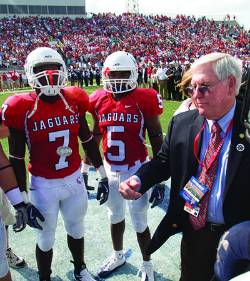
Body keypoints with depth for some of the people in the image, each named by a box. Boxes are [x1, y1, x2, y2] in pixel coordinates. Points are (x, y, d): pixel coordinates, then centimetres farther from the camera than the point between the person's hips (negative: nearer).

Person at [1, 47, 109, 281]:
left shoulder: (74, 101, -4)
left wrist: (102, 175, 9)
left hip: (74, 179, 3)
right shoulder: (22, 108, -14)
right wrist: (22, 199, -7)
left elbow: (88, 142, 7)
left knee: (76, 230, 23)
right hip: (43, 185, -3)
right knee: (46, 239, 15)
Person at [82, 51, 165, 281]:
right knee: (115, 216, 23)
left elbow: (156, 140, -8)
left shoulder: (144, 100, -13)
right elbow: (94, 138, 11)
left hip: (137, 170, -4)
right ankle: (118, 256, 48)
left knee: (140, 223, 9)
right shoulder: (99, 101, -1)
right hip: (110, 170, 4)